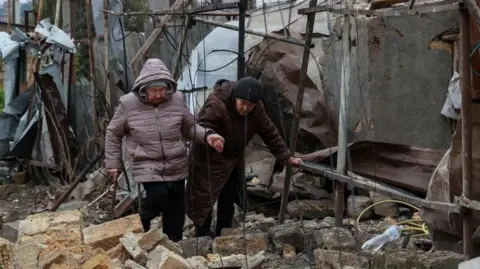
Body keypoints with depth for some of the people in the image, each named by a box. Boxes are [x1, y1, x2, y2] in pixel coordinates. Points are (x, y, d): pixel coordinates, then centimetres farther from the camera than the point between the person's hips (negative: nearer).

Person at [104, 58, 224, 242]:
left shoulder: (176, 100, -4)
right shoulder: (129, 104, -11)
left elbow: (190, 128, 8)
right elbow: (113, 133, 3)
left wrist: (207, 136, -11)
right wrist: (113, 163, 1)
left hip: (176, 166, 3)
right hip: (146, 165, -3)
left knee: (175, 210, 8)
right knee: (159, 195, -25)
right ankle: (142, 223, 5)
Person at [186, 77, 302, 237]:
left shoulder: (257, 109, -11)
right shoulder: (216, 104, -31)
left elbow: (269, 132, -1)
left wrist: (286, 157, 3)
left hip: (233, 159, 6)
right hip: (209, 160, -6)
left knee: (229, 200, 11)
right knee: (204, 201, -2)